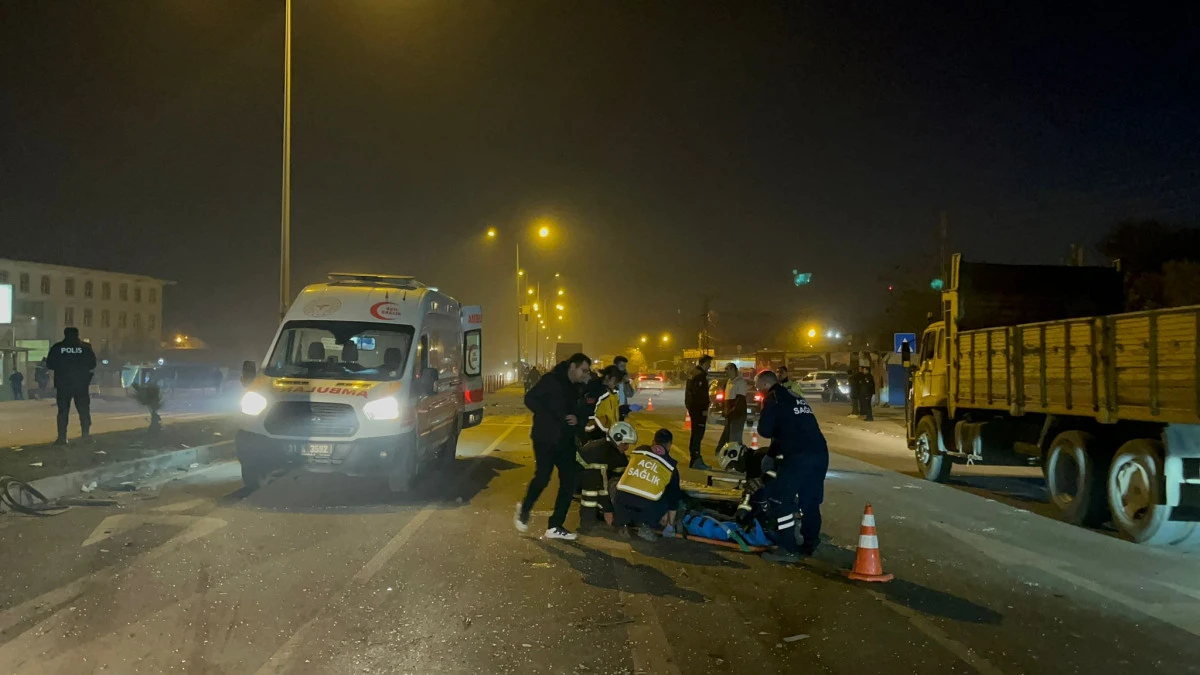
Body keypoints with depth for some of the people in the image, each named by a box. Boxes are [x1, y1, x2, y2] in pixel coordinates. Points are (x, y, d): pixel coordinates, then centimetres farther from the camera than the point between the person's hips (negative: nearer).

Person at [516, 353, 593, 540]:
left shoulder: (576, 388, 12)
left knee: (568, 482, 1)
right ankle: (524, 510, 19)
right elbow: (530, 399, -15)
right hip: (546, 439, -7)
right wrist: (548, 419, -19)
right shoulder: (551, 380, -9)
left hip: (565, 441, 7)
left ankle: (555, 526, 8)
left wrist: (577, 419, -3)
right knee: (542, 478, -10)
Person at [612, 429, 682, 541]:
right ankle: (644, 524, 8)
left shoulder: (638, 451, 22)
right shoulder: (671, 465, 18)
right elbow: (673, 496, 24)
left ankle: (623, 523, 20)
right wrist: (671, 523, 37)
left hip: (622, 498, 2)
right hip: (647, 505, -2)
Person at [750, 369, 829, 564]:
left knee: (780, 498, -3)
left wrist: (773, 432, 17)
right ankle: (810, 544, 28)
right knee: (810, 500, 18)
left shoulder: (773, 398, 1)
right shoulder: (795, 397, 24)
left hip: (798, 455, -8)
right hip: (820, 453, 9)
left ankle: (788, 550, -6)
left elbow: (764, 430, -4)